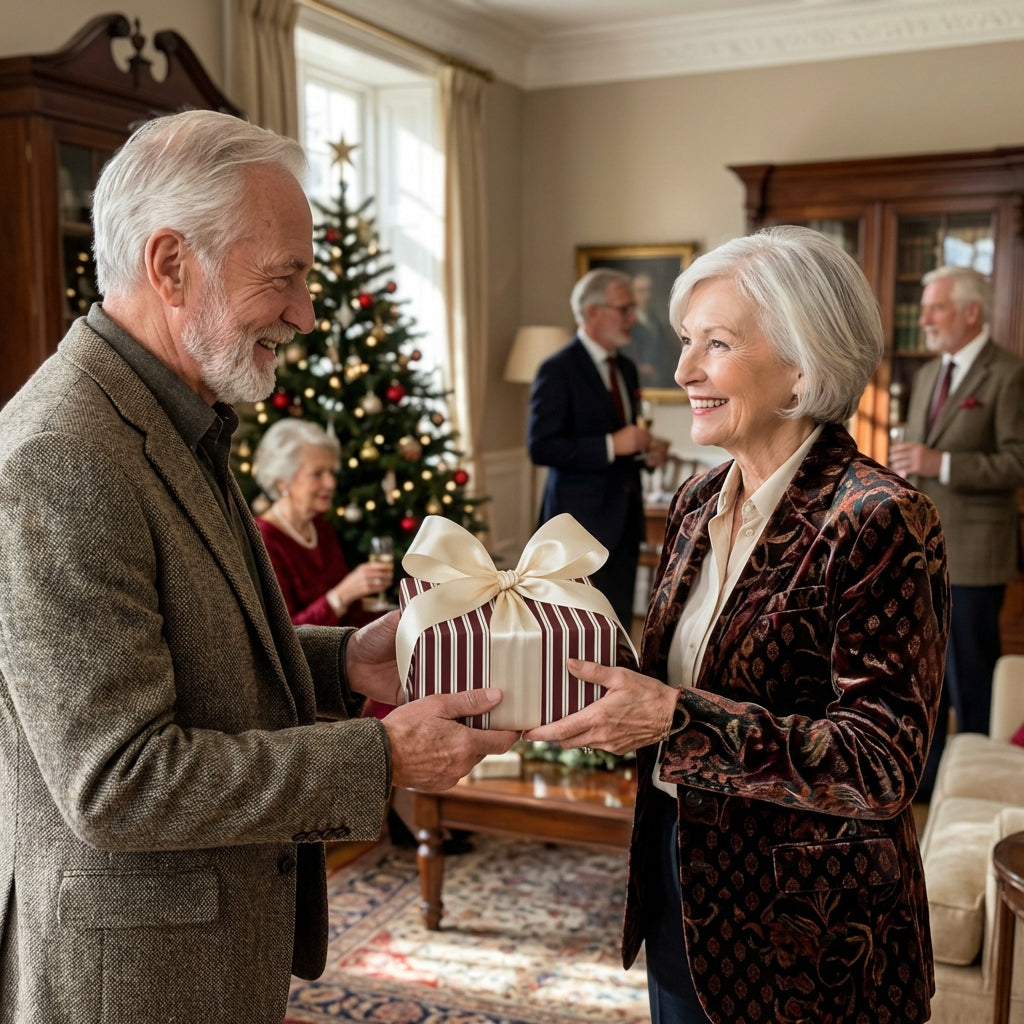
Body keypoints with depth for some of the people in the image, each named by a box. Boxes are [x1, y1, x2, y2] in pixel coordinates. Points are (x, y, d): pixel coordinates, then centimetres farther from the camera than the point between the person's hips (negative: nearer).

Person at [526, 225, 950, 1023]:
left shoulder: (878, 521, -20)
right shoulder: (698, 505, 2)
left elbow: (883, 768, -24)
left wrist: (676, 718, -31)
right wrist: (599, 684, -9)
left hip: (809, 946, -6)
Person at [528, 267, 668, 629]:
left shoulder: (626, 369, 14)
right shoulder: (558, 369, -11)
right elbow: (540, 447, -18)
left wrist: (645, 450, 2)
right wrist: (612, 445, -22)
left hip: (624, 518, 8)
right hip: (581, 520, -8)